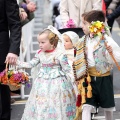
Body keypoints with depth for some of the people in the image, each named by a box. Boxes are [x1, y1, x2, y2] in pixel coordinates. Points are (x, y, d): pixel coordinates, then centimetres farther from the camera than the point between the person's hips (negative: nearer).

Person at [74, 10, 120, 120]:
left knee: (107, 107, 14)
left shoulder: (107, 40, -13)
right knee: (86, 106, -6)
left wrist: (111, 52, -32)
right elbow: (80, 60, 13)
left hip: (104, 78, -3)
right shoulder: (83, 41, 3)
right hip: (88, 79, 3)